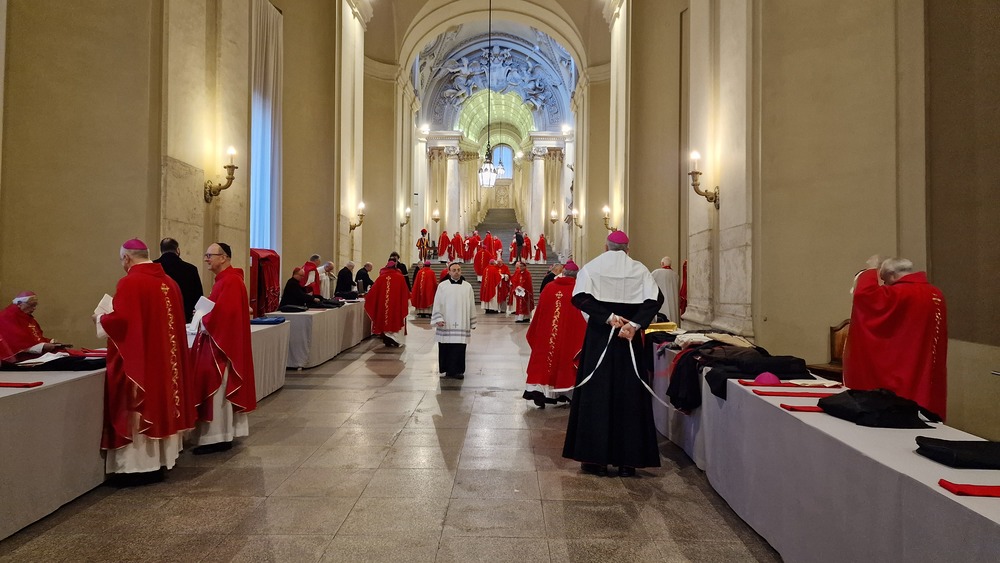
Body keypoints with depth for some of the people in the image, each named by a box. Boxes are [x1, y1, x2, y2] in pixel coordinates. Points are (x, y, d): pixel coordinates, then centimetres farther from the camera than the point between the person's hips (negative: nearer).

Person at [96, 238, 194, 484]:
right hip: (164, 359, 7)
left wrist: (100, 318, 2)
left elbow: (119, 320, -20)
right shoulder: (169, 281, 8)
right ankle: (158, 462, 21)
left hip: (136, 360, -7)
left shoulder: (130, 282, -14)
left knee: (137, 411, 1)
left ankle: (138, 466, 7)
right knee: (160, 406, 13)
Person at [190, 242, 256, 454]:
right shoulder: (224, 279, 15)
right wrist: (204, 319, 2)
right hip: (219, 340, 11)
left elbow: (224, 313, -27)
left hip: (221, 343, -11)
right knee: (221, 390, 14)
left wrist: (204, 324, -11)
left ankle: (218, 437, 3)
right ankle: (223, 434, 22)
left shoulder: (231, 281, -19)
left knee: (216, 391, -5)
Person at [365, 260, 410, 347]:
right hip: (396, 305, -2)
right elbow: (405, 291, 0)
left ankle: (387, 341, 16)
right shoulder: (400, 277, -3)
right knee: (396, 322, 7)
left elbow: (373, 291, 5)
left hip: (383, 306, 2)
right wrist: (407, 299, 14)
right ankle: (395, 341, 3)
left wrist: (367, 298, 18)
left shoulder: (381, 277, 1)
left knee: (385, 322, 12)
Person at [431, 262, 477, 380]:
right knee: (446, 348, 3)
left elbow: (471, 305, 10)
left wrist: (472, 322, 11)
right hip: (446, 324, -1)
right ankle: (447, 370, 15)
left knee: (459, 348, -2)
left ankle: (456, 370, 6)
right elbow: (437, 304, 2)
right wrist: (438, 318, -8)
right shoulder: (442, 286, 1)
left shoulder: (467, 287, 6)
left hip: (461, 324, 1)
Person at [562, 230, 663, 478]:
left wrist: (608, 317, -16)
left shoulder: (591, 267, 2)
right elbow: (655, 299, -11)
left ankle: (597, 459, 7)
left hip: (598, 337, -1)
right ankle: (628, 461, 10)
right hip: (630, 338, 1)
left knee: (596, 395, 5)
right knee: (628, 396, 7)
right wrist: (634, 324, -18)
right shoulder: (640, 270, 4)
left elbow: (580, 297, -15)